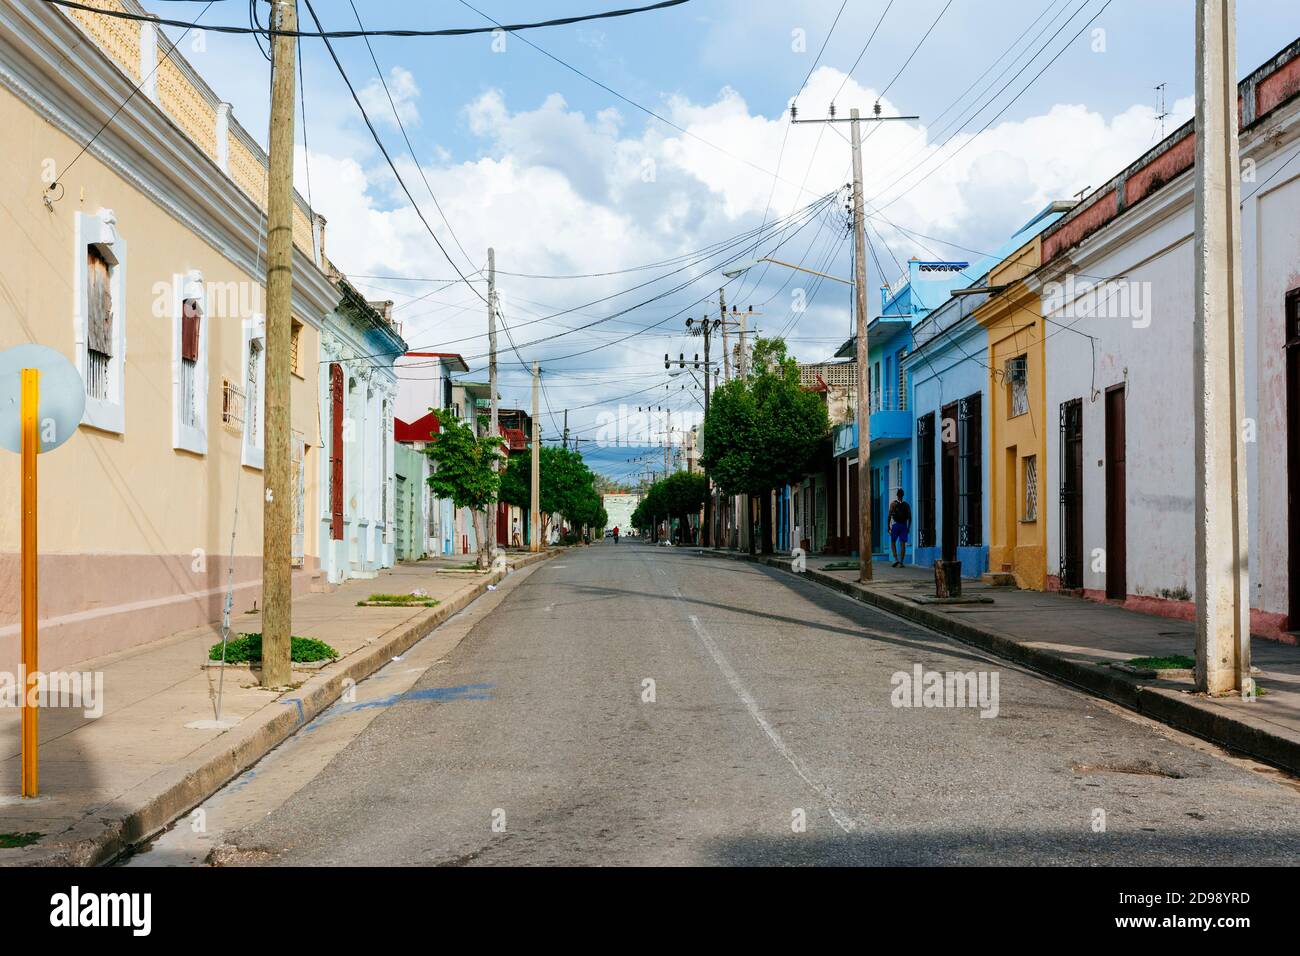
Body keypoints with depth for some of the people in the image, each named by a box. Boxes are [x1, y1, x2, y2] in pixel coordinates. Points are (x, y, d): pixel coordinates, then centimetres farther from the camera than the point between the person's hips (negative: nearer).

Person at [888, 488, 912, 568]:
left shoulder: (893, 503, -1)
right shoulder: (906, 504, 8)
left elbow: (890, 515, -7)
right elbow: (910, 517, 7)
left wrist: (888, 526, -4)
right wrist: (908, 528, 14)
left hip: (895, 525, -2)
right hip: (904, 525, 2)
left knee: (893, 542, 9)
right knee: (903, 544, 2)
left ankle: (896, 559, -8)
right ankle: (901, 562, -1)